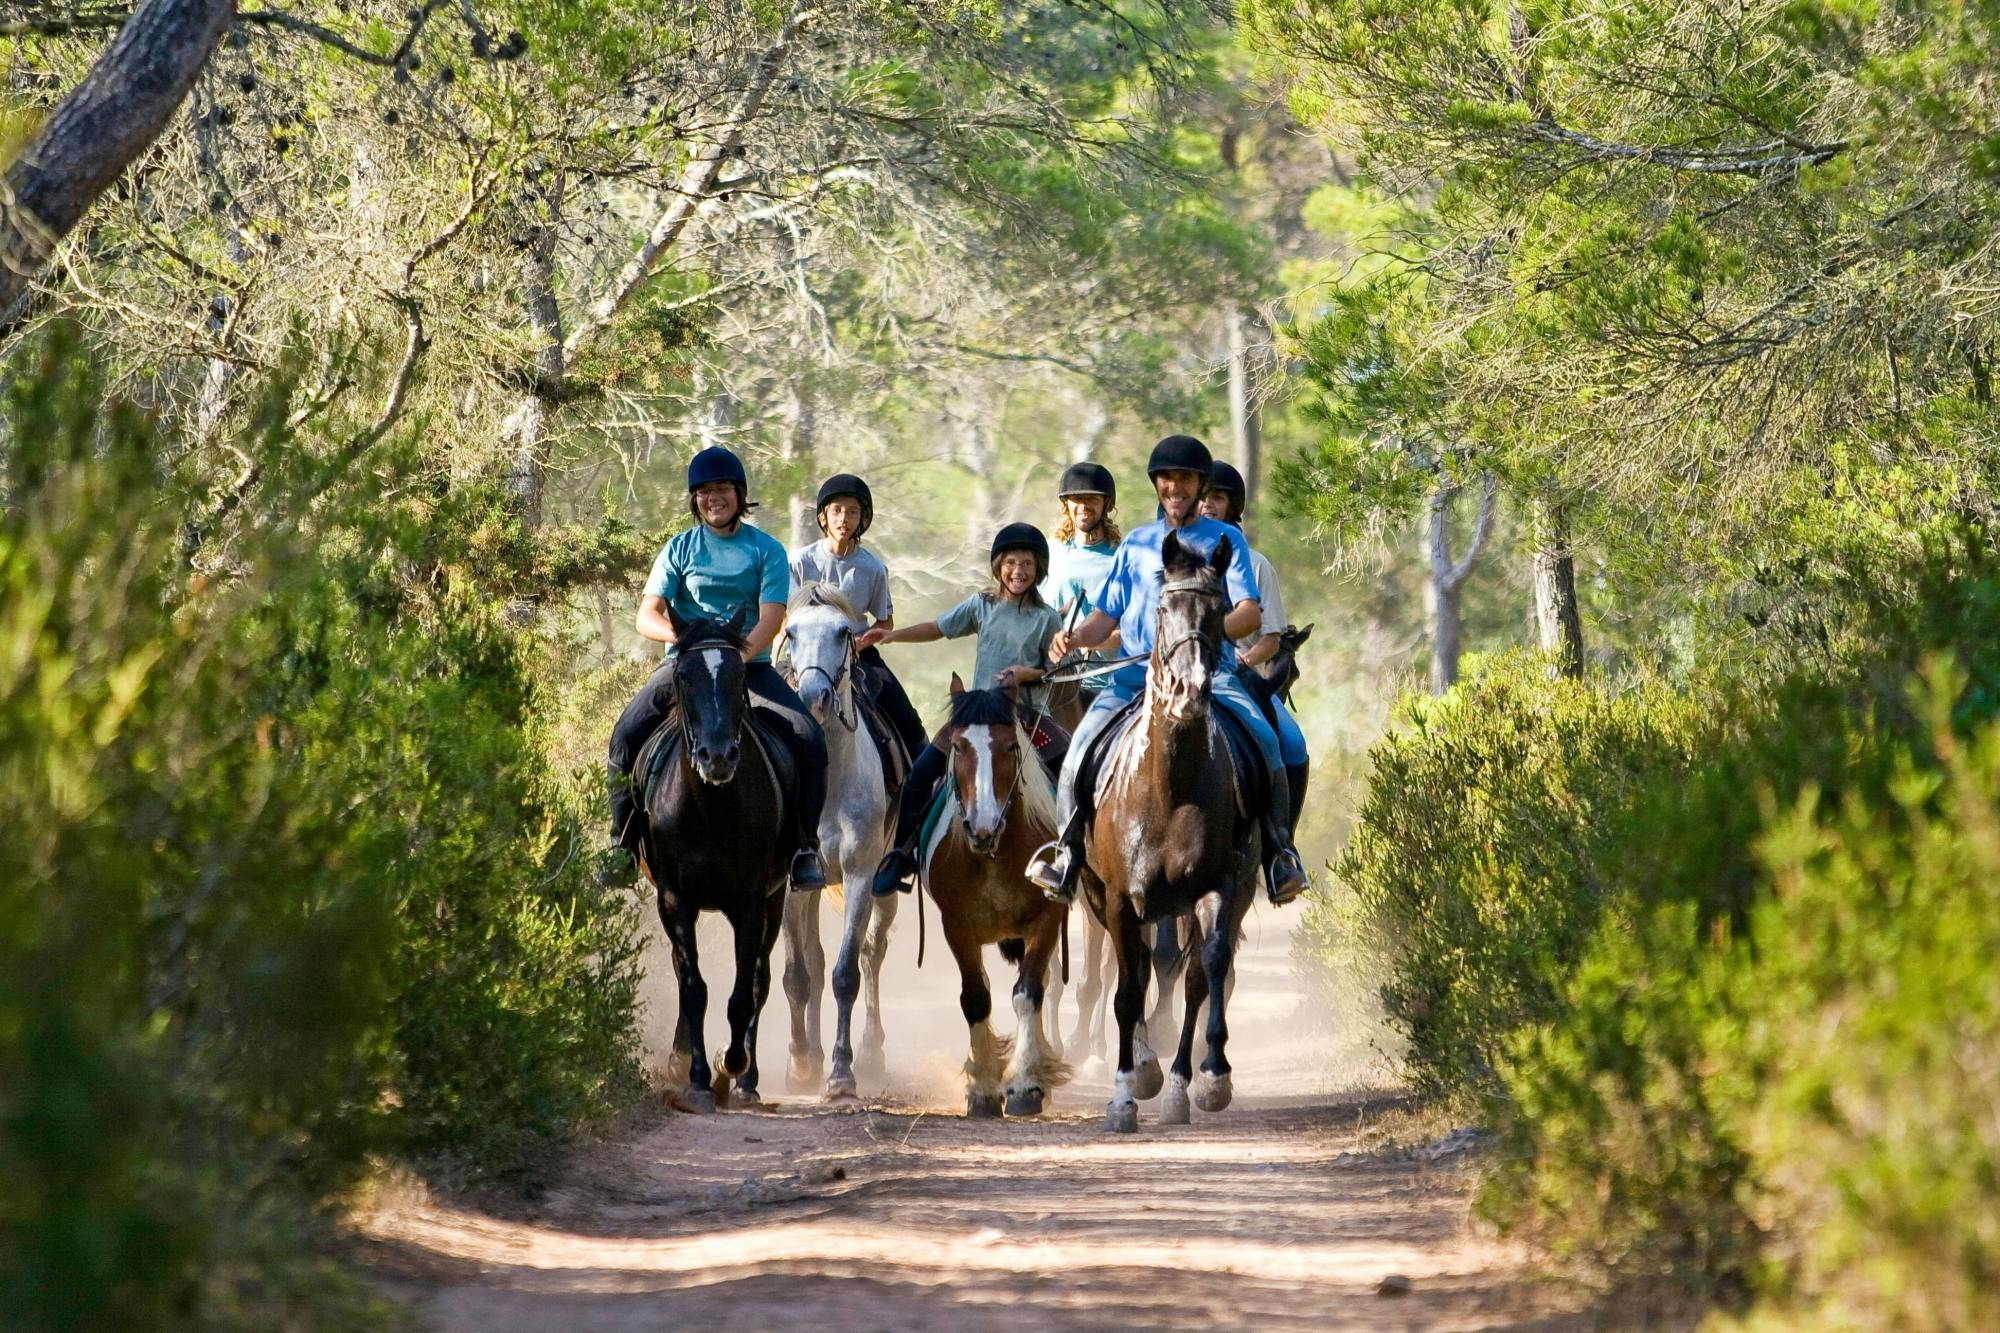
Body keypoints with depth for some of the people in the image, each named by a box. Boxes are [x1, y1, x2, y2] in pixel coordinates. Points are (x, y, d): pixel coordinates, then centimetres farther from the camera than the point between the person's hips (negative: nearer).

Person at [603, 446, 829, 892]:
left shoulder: (766, 550, 3)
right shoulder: (680, 548, 6)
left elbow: (771, 618, -8)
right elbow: (646, 615, -1)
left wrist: (738, 657, -26)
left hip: (749, 666, -1)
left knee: (810, 742, -22)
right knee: (625, 738, -21)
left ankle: (805, 848, -9)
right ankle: (623, 844, -5)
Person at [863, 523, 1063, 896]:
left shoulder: (1045, 618, -2)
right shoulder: (982, 606, 7)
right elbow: (938, 629, 11)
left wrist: (1028, 674, -17)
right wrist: (893, 635, 0)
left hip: (1024, 712, -3)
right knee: (921, 773, -5)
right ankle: (900, 855, 6)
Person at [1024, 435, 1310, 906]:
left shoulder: (1225, 541, 11)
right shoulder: (1135, 545, 19)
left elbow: (1250, 613, -1)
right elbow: (1107, 616, 18)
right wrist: (1077, 637, -5)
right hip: (1138, 671, 2)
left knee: (1263, 739, -27)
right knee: (1086, 739, -23)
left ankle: (1279, 853, -14)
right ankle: (1068, 850, -10)